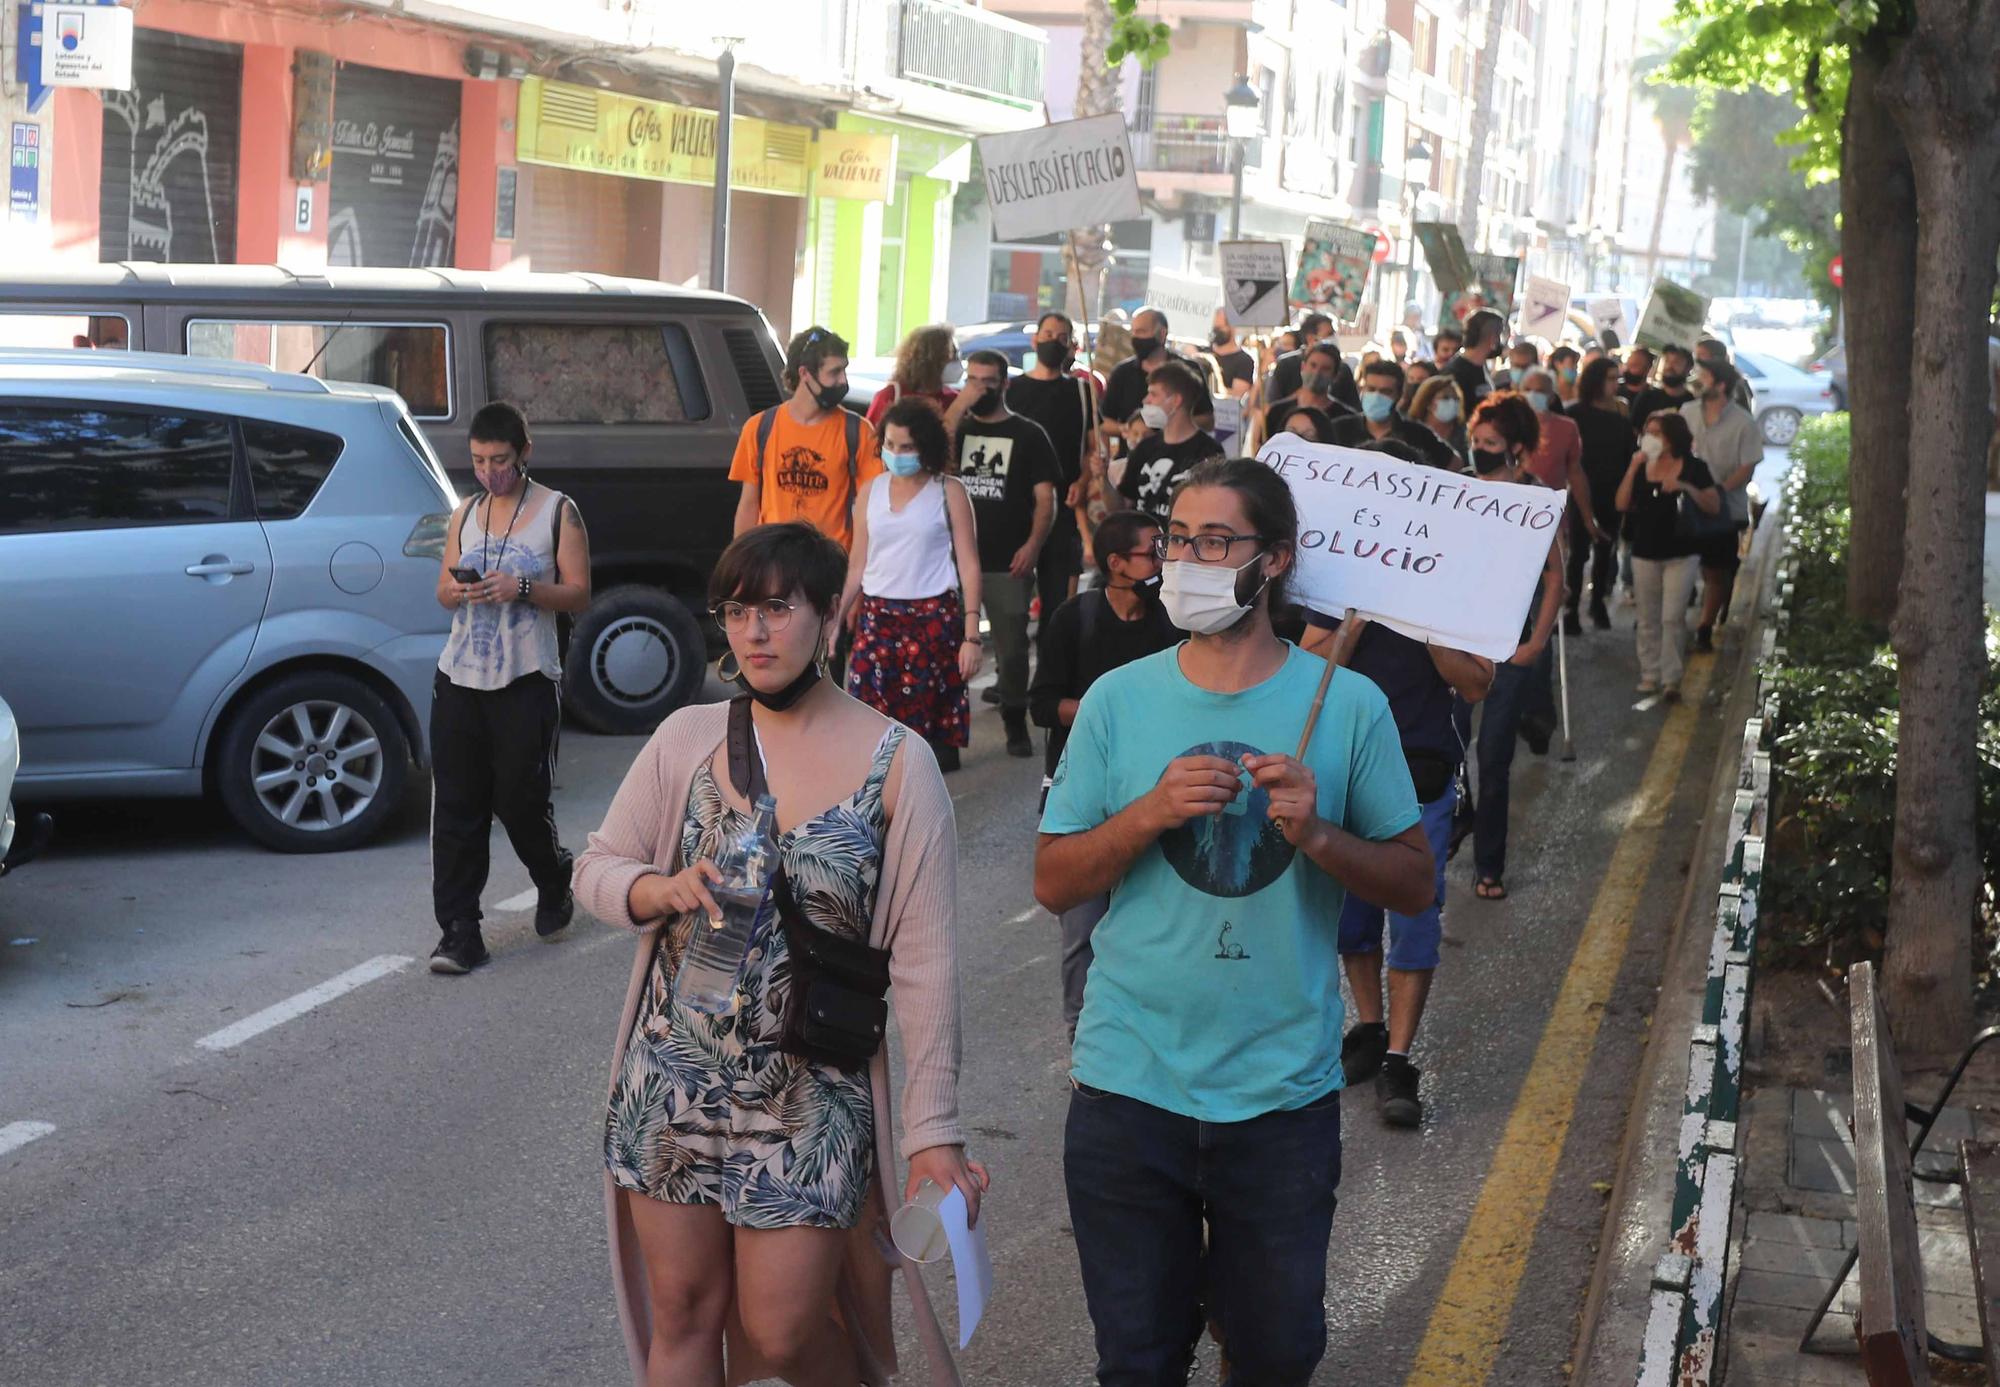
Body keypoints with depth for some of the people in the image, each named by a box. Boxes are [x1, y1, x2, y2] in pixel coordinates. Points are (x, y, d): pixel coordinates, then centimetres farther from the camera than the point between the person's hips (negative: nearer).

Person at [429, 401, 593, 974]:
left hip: (526, 681, -4)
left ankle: (554, 882, 29)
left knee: (520, 800, -2)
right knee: (456, 807, -1)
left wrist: (523, 589, -19)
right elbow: (443, 590, 18)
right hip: (459, 678, 4)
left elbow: (579, 595, -3)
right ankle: (459, 931, 2)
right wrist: (456, 591, -6)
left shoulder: (557, 511, 1)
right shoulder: (465, 514, 14)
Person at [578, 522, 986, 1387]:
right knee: (682, 1315, 11)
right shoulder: (687, 737, 1)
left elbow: (925, 963, -9)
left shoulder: (895, 762, -8)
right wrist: (666, 891, -17)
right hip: (673, 1081, 3)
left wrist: (935, 1131, -12)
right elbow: (595, 869, 7)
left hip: (812, 1100, -3)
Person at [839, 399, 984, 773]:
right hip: (877, 616, 3)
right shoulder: (871, 492, 11)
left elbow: (969, 564, -2)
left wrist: (972, 635, -9)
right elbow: (858, 565, 15)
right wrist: (838, 618, 8)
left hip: (933, 618, -3)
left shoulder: (948, 492, 1)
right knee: (870, 714, -7)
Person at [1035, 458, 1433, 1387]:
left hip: (1284, 1091, 0)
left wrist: (1319, 836, -18)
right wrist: (1151, 812, -16)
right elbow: (1054, 883, 0)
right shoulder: (1117, 701, -1)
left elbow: (1416, 884, 0)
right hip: (1130, 1087, 1)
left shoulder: (1348, 706, -4)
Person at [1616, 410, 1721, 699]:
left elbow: (1715, 507, -9)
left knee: (1673, 617, -7)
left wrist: (1686, 487, -23)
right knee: (1648, 619, 10)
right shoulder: (1641, 466, 6)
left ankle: (1671, 678, -3)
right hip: (1645, 553, 4)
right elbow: (1622, 504, -3)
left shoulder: (1693, 468, -4)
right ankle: (1650, 674, 20)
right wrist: (1633, 468, -12)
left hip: (1680, 554, -4)